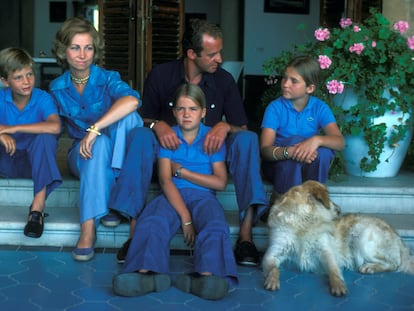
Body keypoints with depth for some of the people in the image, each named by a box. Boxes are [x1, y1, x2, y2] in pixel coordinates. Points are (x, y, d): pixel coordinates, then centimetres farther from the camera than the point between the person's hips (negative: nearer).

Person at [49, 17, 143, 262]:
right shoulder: (57, 88, 3)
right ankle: (89, 226, -46)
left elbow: (132, 101, -31)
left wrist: (94, 128, -37)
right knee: (101, 144, -37)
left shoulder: (107, 79, -8)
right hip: (81, 155, 1)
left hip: (117, 155, 0)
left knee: (129, 117, -31)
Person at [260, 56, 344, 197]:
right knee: (295, 140, -31)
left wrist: (316, 140, -40)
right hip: (278, 164, -2)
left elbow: (340, 142, -18)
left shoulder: (320, 108, -5)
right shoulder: (275, 107, -12)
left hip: (309, 166, 2)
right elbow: (264, 149, -22)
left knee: (323, 150, -29)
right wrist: (289, 151, -44)